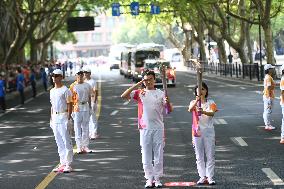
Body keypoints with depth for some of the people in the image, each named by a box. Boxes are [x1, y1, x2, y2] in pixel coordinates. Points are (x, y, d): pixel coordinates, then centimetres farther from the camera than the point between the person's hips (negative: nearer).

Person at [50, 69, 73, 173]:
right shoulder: (52, 91, 15)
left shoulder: (65, 90, -8)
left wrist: (68, 118, -18)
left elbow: (69, 105, -11)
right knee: (59, 142, 10)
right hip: (55, 117, 8)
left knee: (67, 142, -7)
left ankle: (68, 164, -6)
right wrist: (51, 118, 15)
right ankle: (62, 163, 15)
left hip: (63, 117, -8)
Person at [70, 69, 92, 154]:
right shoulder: (73, 86, -2)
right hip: (76, 108, -3)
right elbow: (70, 99, -1)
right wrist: (71, 109, -6)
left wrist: (90, 108, 13)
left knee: (86, 128, 6)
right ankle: (79, 147, 2)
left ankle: (85, 146, 11)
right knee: (77, 128, -2)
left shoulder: (87, 85, 8)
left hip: (86, 107, 3)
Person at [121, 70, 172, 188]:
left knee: (158, 155, 3)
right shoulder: (139, 93, 4)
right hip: (145, 128, 0)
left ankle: (157, 179, 11)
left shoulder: (161, 94, 4)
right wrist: (137, 85, -12)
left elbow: (170, 110, -1)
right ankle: (149, 179, 11)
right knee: (146, 156, 3)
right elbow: (124, 96, -9)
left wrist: (168, 102, -24)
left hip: (158, 128, 0)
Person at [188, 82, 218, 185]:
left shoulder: (210, 103, 3)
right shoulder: (194, 102, 4)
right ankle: (202, 177, 10)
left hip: (209, 131, -1)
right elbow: (190, 109, -20)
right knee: (199, 156, 4)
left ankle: (210, 177, 4)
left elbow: (212, 113, -18)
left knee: (210, 155, 0)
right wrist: (196, 101, -39)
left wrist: (203, 112, -39)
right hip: (197, 131, 1)